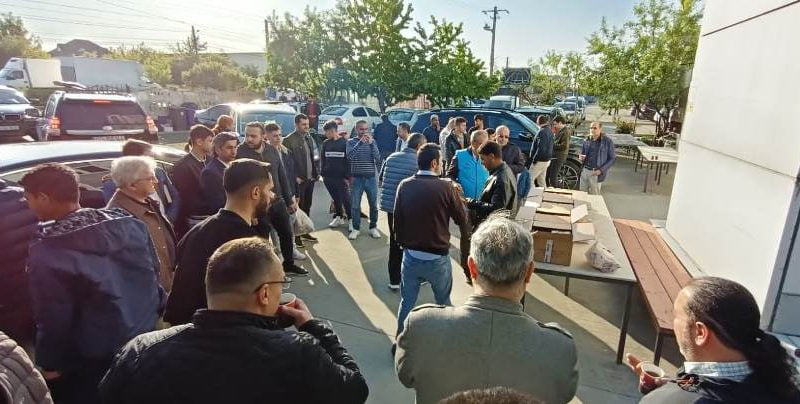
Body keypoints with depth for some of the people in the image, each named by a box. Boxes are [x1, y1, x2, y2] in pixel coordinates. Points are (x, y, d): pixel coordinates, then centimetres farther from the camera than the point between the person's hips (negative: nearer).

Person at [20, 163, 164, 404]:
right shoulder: (129, 223, -7)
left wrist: (50, 365, -1)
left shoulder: (47, 250, -22)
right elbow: (153, 273, 2)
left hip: (92, 363, -5)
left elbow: (53, 318, -17)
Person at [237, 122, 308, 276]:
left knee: (287, 233, 17)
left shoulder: (272, 150, 1)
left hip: (278, 201, 5)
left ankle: (289, 263, 38)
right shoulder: (240, 152, -13)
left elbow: (282, 176, 8)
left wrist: (289, 200, 10)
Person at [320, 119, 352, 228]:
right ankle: (338, 217, 26)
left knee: (345, 198, -2)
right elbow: (322, 159, 12)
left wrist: (347, 176, -10)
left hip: (341, 177, -4)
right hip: (328, 177, 4)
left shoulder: (344, 142, -5)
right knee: (335, 198, 13)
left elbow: (348, 160, -7)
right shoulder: (326, 143, 8)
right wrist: (323, 174, 5)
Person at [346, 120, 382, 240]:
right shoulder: (351, 142, 2)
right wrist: (360, 142, -22)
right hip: (357, 178, -1)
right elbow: (349, 156, -17)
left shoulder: (372, 141, 5)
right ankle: (356, 228, 17)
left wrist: (371, 143, -17)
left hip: (371, 178, 1)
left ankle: (373, 227, 22)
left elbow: (378, 159, -7)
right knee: (355, 205, 3)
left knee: (373, 204, 8)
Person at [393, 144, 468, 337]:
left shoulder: (404, 186, -5)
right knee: (443, 302, 19)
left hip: (410, 255, 3)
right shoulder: (445, 186, -15)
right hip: (438, 257, -2)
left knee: (407, 302, 16)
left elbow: (397, 219, 3)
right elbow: (461, 218, -4)